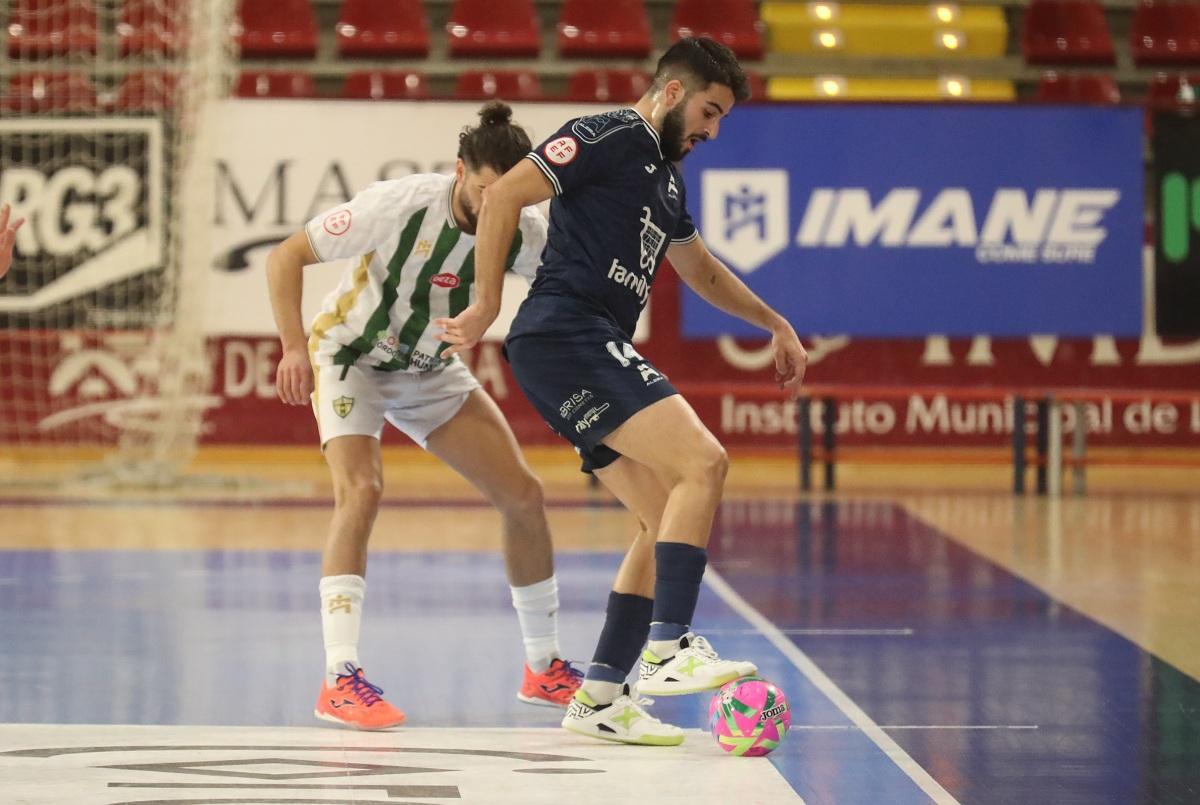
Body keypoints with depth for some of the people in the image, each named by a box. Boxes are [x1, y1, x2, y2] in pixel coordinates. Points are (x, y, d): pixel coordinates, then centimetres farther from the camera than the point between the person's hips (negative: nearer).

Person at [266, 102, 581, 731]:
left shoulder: (523, 233, -18)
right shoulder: (400, 205, -30)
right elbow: (285, 256, -24)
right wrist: (295, 346, -35)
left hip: (429, 371, 5)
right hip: (350, 358, -5)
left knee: (523, 495, 0)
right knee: (361, 492, -28)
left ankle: (543, 668, 16)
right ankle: (339, 680, -28)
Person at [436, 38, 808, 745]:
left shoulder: (668, 176, 24)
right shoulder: (611, 138, -5)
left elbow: (701, 269, 41)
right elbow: (504, 196, -13)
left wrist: (776, 325, 41)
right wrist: (488, 307, -15)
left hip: (597, 356, 10)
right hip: (565, 336, -10)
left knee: (668, 519, 5)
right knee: (703, 461, -22)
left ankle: (600, 698, 6)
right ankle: (669, 649, -28)